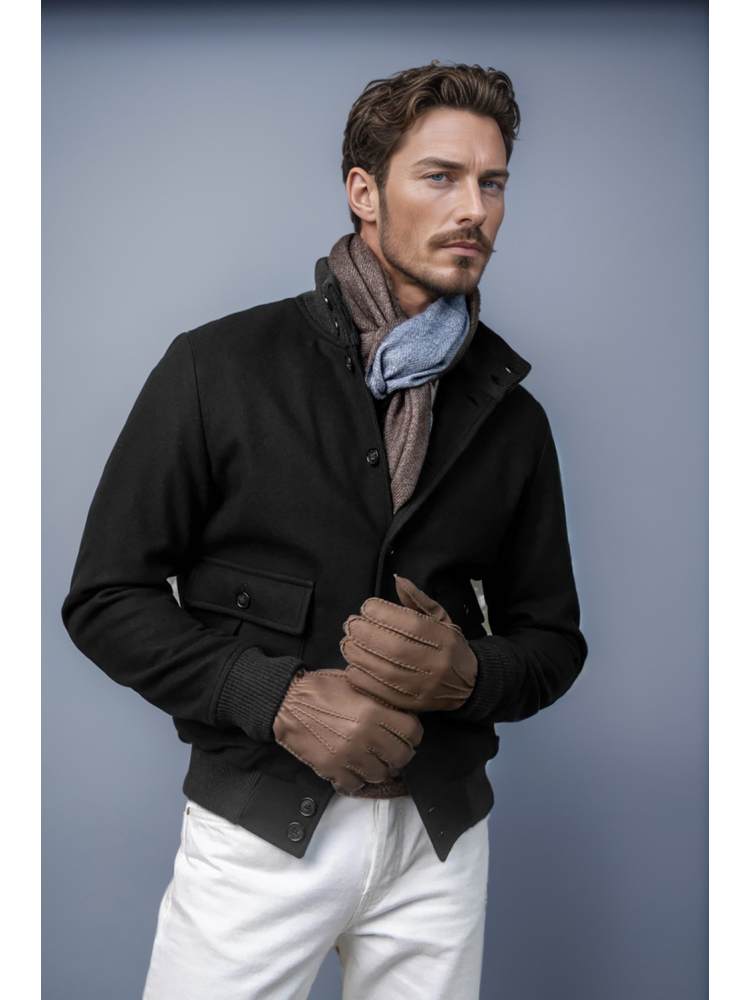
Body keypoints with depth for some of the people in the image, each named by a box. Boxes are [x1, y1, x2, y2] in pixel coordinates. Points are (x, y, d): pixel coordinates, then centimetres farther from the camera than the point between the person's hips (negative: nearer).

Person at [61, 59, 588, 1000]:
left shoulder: (509, 413, 4)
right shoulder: (219, 366, -6)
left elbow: (552, 638, 10)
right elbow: (107, 597, -5)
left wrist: (467, 673, -13)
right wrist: (279, 697, -17)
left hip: (439, 835, 3)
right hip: (257, 825, -2)